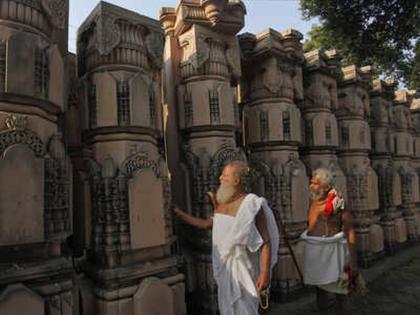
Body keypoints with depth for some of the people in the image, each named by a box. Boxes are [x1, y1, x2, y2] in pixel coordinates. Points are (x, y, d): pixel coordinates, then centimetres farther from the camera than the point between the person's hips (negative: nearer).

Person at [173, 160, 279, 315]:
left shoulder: (252, 205, -19)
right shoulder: (224, 203, 4)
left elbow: (266, 242, -20)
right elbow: (206, 224, 18)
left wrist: (265, 273, -25)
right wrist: (180, 213, 18)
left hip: (242, 267, -7)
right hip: (225, 266, 8)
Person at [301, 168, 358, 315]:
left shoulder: (337, 203, -13)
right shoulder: (313, 202, 4)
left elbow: (350, 232, -12)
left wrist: (353, 262, -14)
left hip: (332, 251, -5)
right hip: (315, 252, 5)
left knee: (339, 289, 9)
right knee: (320, 289, 18)